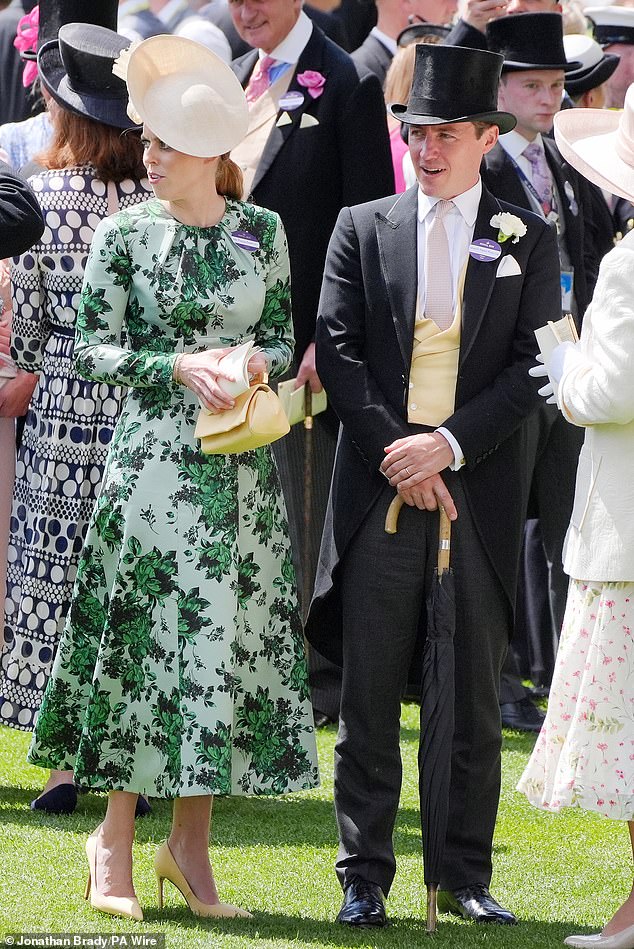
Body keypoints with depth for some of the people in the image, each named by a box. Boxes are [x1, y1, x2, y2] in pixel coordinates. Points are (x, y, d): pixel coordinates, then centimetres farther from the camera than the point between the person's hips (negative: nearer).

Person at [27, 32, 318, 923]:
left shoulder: (261, 232, 5)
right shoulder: (125, 234, -1)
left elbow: (283, 334, 12)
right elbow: (94, 347, -2)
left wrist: (256, 365, -10)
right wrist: (179, 366, -15)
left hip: (242, 459, 3)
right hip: (153, 454, -3)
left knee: (234, 635, 2)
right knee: (144, 634, -3)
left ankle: (192, 839, 13)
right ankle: (115, 840, 7)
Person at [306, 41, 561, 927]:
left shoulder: (528, 240, 7)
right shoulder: (362, 230, 8)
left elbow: (533, 367, 0)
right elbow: (337, 352, 2)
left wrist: (448, 445, -12)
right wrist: (398, 453, -9)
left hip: (480, 495, 0)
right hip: (379, 490, 0)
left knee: (476, 702, 4)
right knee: (369, 697, 0)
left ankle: (467, 877, 12)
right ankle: (364, 879, 5)